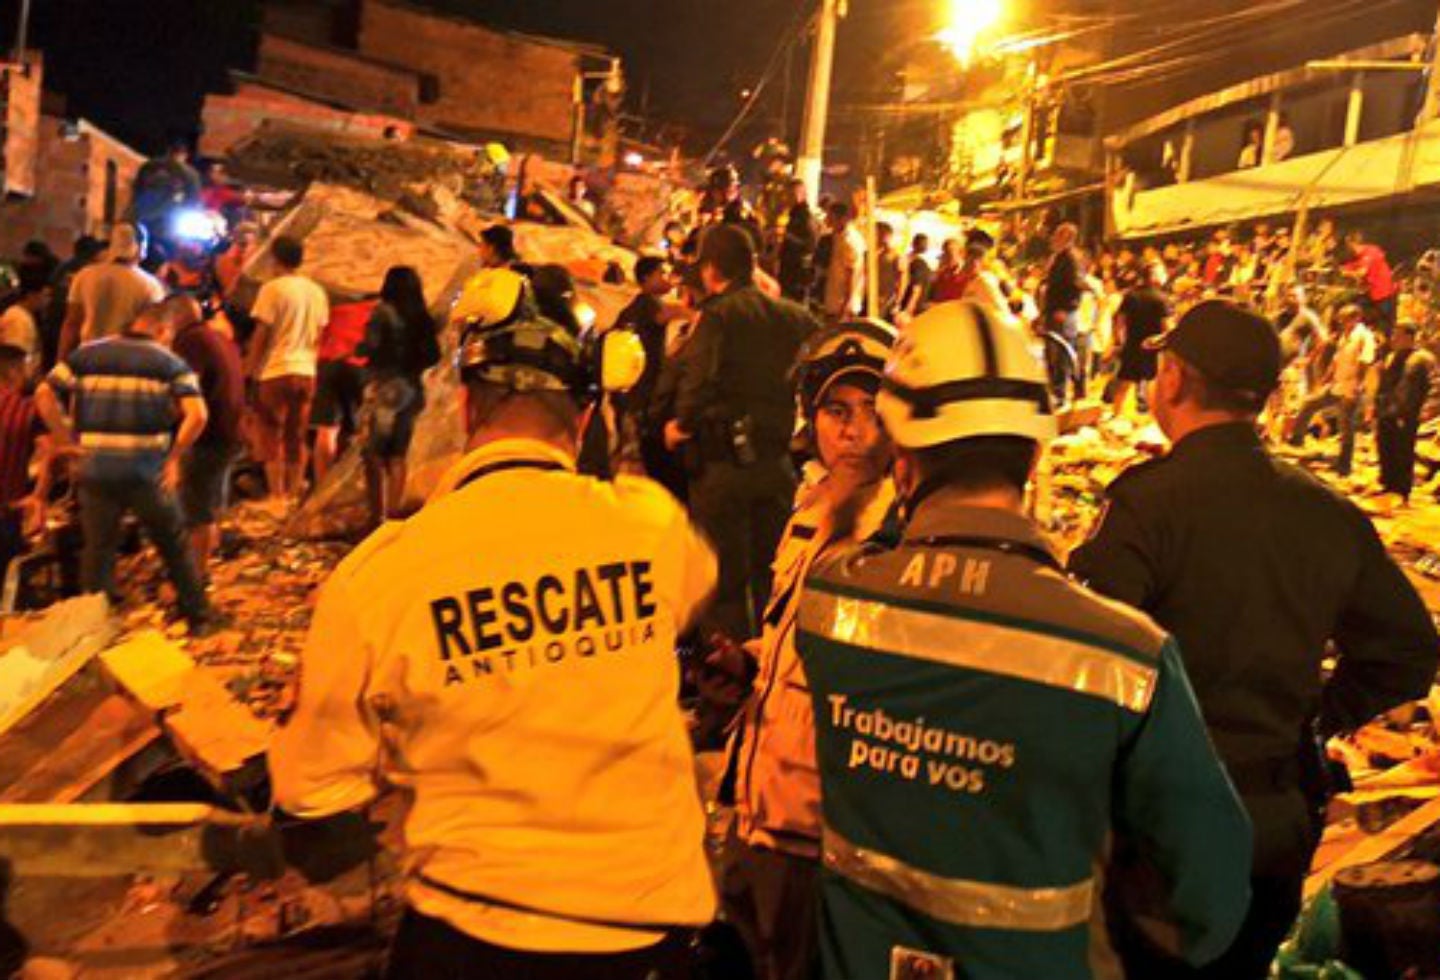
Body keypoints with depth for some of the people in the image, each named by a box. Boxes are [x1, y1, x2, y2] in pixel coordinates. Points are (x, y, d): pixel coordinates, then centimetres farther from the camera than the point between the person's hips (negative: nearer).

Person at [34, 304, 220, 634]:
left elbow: (44, 395, -1)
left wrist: (67, 441, 4)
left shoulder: (86, 354, 9)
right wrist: (174, 457, -3)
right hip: (148, 474, -2)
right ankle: (199, 616, 24)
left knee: (97, 550, 18)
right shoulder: (171, 363, 1)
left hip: (95, 471, 2)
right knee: (175, 547, 14)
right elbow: (197, 415, -13)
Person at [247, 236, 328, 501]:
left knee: (271, 437, 1)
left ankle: (277, 496, -1)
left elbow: (261, 335, -10)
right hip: (306, 372, 6)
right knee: (297, 439, 12)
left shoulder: (273, 289, -9)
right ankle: (294, 494, 17)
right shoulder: (317, 292, 8)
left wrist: (249, 370, -3)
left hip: (275, 372, -5)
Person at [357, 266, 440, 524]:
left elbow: (370, 347, -12)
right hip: (413, 388, 6)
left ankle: (377, 515, -7)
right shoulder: (423, 318, 9)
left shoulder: (383, 312, -6)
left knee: (374, 455, -2)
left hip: (387, 387, -6)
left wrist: (357, 350, 8)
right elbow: (433, 355, 8)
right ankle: (393, 513, 12)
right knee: (398, 456, 11)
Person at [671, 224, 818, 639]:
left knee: (724, 578, 6)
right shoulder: (794, 316, 6)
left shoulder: (718, 315, -12)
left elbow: (699, 383, -23)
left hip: (724, 460, -6)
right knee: (771, 573, 19)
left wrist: (681, 425, -7)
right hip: (778, 460, 6)